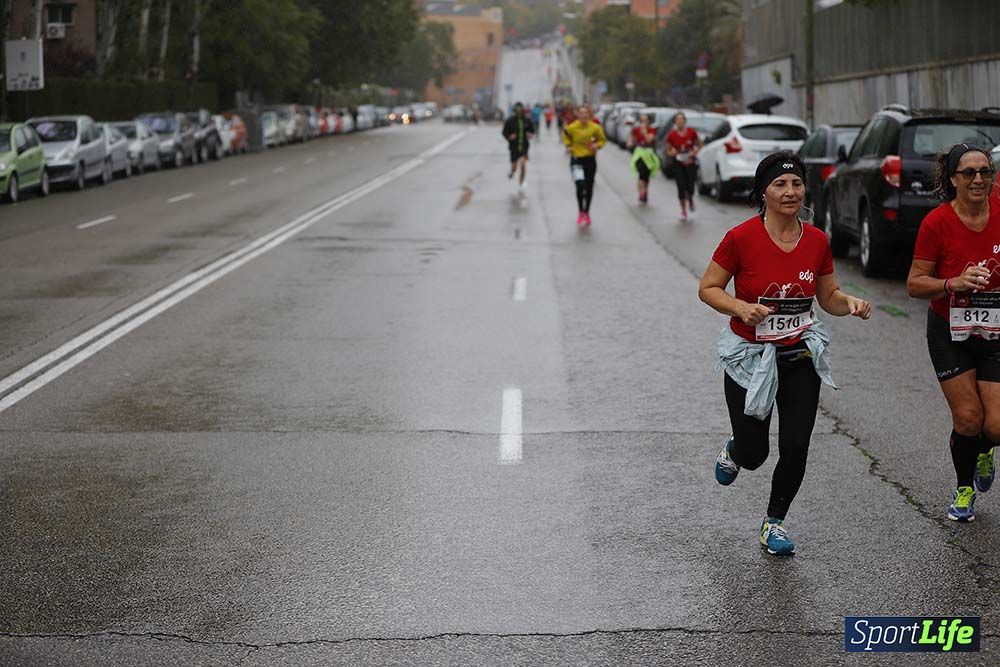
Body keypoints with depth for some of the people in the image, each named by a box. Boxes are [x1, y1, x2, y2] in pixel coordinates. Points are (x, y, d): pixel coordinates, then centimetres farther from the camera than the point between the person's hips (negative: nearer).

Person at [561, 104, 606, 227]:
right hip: (576, 160, -2)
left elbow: (602, 140, 6)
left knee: (589, 188, 12)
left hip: (590, 160, 2)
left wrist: (597, 145, -14)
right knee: (580, 185, -21)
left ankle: (587, 213, 30)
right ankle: (581, 213, -6)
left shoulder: (595, 128, -8)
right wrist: (568, 146, -4)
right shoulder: (571, 128, -10)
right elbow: (566, 135, 10)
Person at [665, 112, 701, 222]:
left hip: (691, 163, 0)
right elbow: (668, 151, 5)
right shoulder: (671, 135, -5)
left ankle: (691, 199, 32)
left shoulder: (691, 132, -4)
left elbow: (699, 145, 10)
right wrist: (672, 153, -17)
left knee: (690, 188, -6)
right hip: (678, 164, 0)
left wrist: (694, 152, -8)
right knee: (681, 187, -4)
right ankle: (683, 211, 12)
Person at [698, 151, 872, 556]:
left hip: (800, 356, 3)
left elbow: (828, 297, 8)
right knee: (753, 455, 4)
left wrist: (850, 303, -14)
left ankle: (774, 523, 22)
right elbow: (708, 288, -8)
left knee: (795, 448, -2)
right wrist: (741, 308, -25)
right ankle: (733, 452, 43)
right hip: (749, 357, -3)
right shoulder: (741, 238, -17)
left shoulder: (817, 241, -4)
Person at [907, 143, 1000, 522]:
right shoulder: (937, 223, -13)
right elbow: (915, 284, -9)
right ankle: (964, 489, 24)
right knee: (967, 418, -4)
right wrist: (955, 283, -25)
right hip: (950, 334, -1)